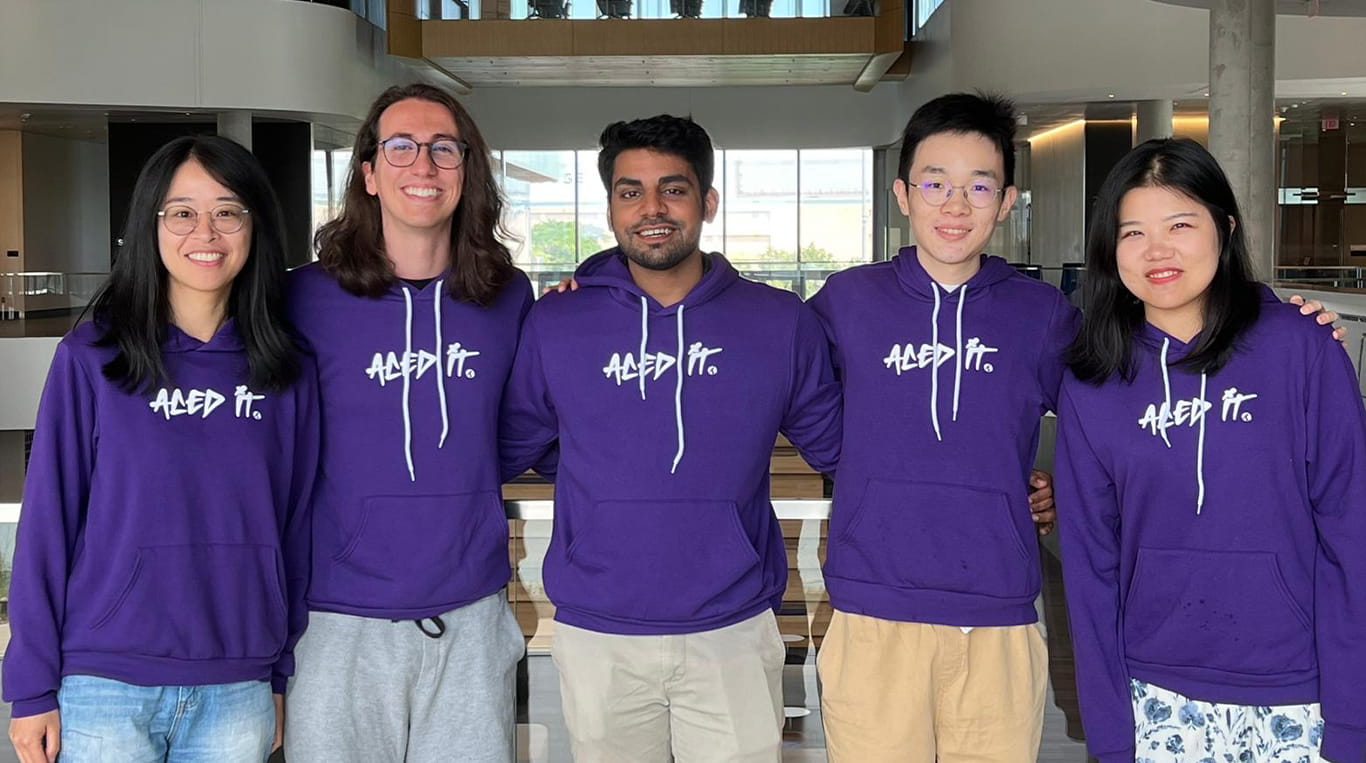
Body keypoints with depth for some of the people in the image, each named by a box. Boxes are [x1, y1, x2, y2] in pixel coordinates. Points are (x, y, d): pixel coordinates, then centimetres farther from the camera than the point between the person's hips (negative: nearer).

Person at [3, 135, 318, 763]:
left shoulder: (288, 373, 2)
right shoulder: (90, 358, -4)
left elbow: (295, 526, 6)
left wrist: (280, 676, 8)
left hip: (238, 693, 2)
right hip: (105, 687, -2)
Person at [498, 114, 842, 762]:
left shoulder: (780, 323, 1)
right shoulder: (553, 326, 0)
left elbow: (835, 443, 7)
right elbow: (505, 452, 8)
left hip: (735, 635, 0)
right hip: (598, 641, 1)